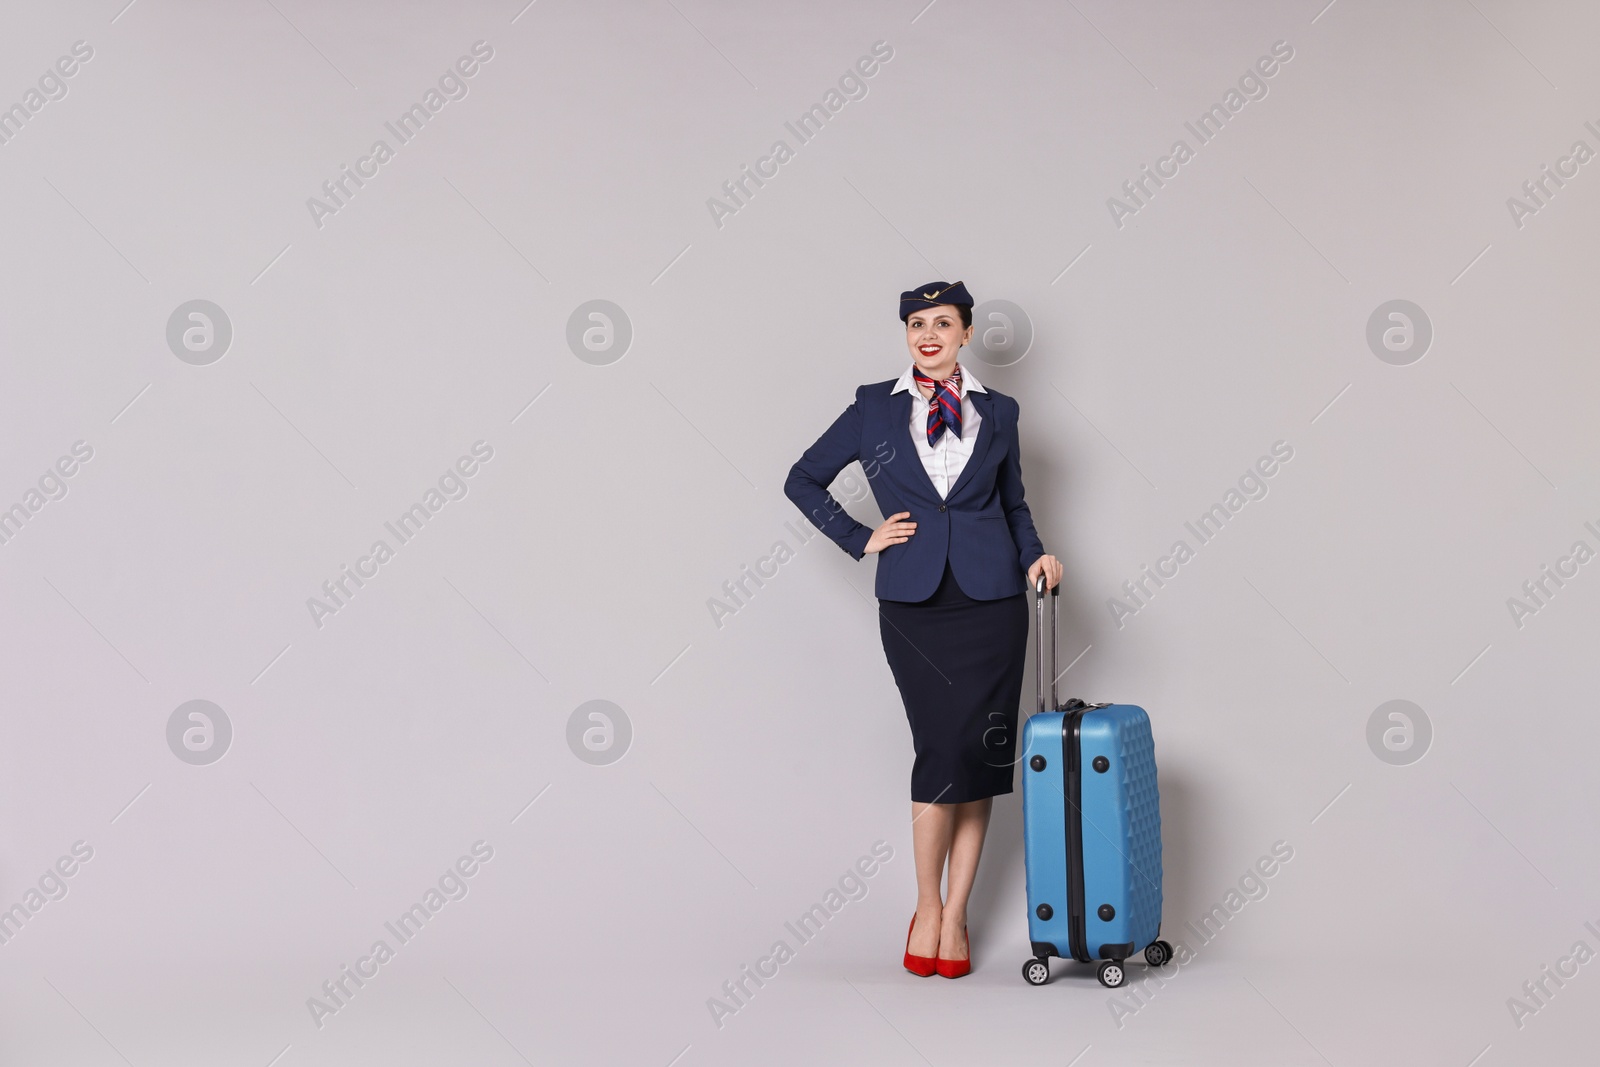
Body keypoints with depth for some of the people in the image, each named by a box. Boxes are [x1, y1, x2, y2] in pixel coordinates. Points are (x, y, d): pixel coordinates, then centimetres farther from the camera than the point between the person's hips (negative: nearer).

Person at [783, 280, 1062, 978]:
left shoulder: (998, 412, 11)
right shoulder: (875, 408, 7)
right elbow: (803, 480, 12)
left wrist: (1033, 554, 1)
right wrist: (861, 539, 3)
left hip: (991, 600, 2)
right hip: (913, 603, -1)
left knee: (980, 756, 1)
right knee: (944, 751, -6)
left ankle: (955, 917, 12)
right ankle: (927, 908, 13)